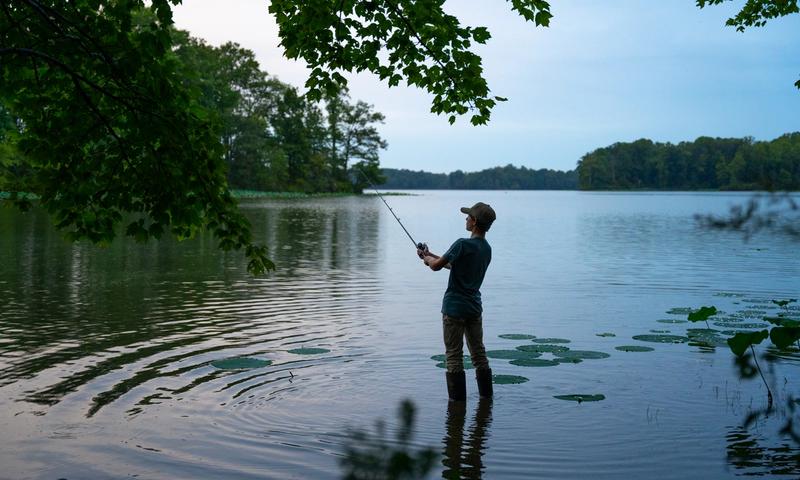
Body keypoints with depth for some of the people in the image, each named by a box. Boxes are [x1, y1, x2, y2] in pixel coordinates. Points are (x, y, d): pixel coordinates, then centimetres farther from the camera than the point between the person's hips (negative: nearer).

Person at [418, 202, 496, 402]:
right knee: (478, 352, 14)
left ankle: (457, 398, 5)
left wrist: (427, 258, 9)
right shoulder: (487, 249, 7)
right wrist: (432, 256, 23)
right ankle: (486, 395, 20)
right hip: (475, 308, 7)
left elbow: (436, 266, -14)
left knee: (454, 355, 1)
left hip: (454, 308, -7)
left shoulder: (463, 244, -18)